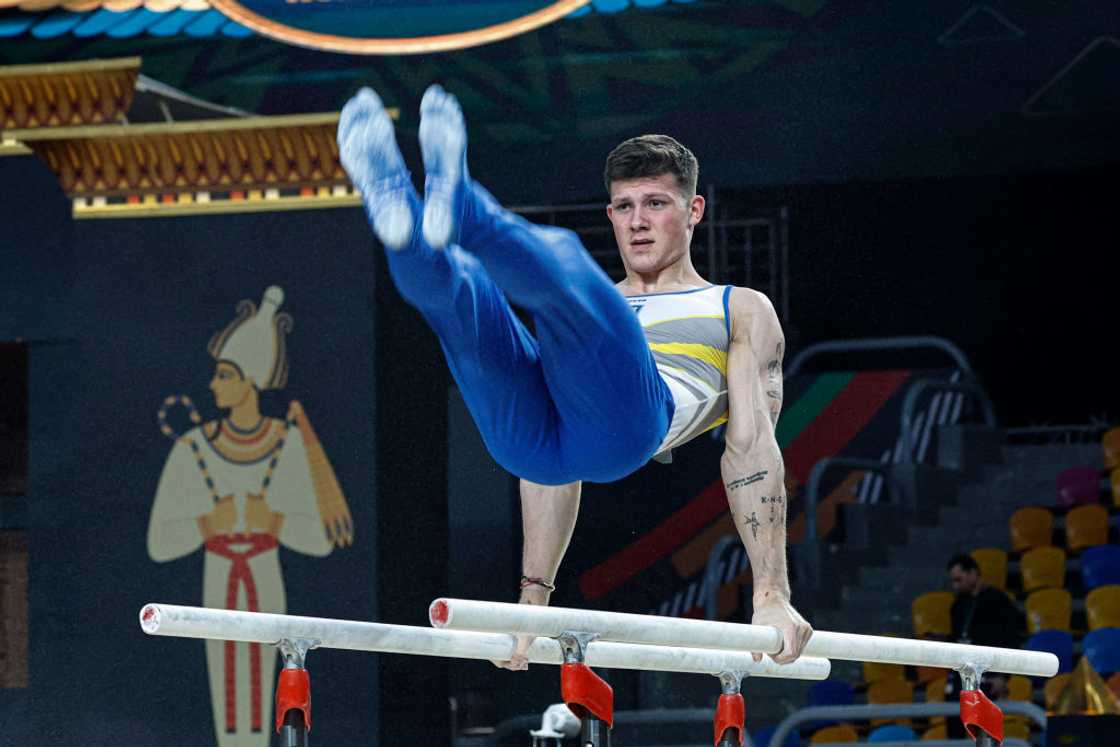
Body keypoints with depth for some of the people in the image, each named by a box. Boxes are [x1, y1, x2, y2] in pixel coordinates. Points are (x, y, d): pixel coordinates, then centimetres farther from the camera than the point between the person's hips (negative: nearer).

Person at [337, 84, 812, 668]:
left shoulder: (743, 312, 30)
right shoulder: (603, 307, 40)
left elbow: (752, 449, 16)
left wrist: (772, 597, 5)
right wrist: (533, 597, 21)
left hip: (622, 424, -5)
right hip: (529, 434, 5)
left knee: (558, 259, -29)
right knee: (447, 284, -15)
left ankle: (459, 208, -60)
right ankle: (399, 211, -51)